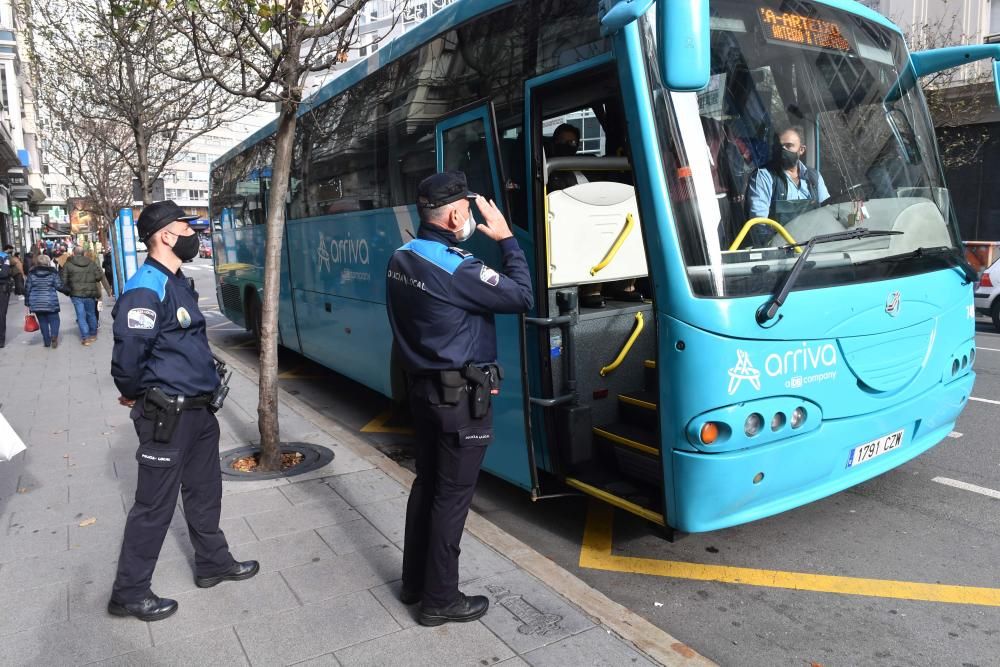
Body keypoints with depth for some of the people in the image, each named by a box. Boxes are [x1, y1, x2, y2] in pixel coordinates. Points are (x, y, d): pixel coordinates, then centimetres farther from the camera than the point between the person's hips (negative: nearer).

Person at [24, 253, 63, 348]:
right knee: (54, 319, 7)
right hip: (51, 303, -2)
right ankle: (54, 335, -19)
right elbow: (59, 286, -4)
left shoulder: (31, 273, 3)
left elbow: (27, 289, 4)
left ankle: (47, 341, 10)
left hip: (36, 303, 2)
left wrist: (27, 303, 11)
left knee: (42, 321, 10)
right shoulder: (53, 272, -3)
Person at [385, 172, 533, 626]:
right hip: (460, 395, -9)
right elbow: (521, 297, -17)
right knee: (453, 494, 3)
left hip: (422, 386, 9)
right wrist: (506, 238, -9)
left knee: (426, 483, 18)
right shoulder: (456, 269, -23)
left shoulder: (402, 259, 4)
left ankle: (414, 582, 32)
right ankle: (440, 600, 15)